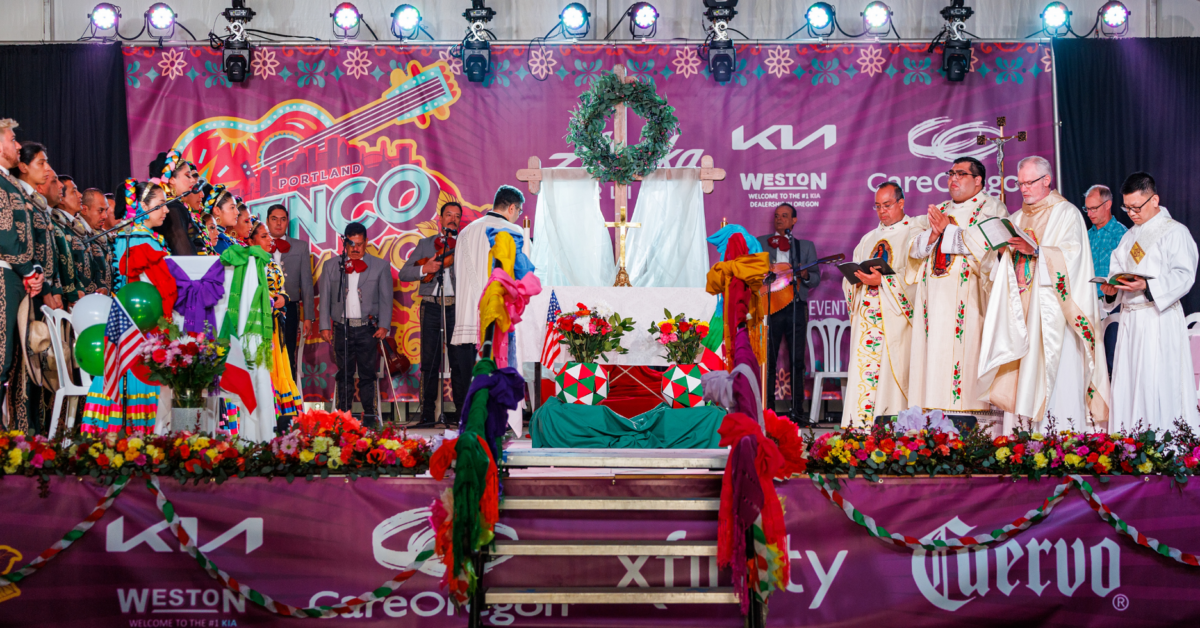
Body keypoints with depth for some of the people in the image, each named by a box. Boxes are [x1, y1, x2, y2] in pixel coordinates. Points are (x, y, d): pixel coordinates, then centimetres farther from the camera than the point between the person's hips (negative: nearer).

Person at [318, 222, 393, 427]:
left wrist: (384, 325, -4)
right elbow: (325, 298, 11)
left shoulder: (381, 266, 8)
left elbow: (386, 299, 6)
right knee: (344, 373, 4)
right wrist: (325, 325, 3)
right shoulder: (331, 265, 12)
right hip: (342, 328, 1)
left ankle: (369, 414, 8)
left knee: (367, 373, 1)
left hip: (368, 329, -1)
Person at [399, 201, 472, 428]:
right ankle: (427, 414, 7)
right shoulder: (425, 244, 16)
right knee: (429, 362, 2)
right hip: (431, 307, 1)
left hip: (457, 307, -1)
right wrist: (424, 269, -7)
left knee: (462, 362, -3)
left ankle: (463, 413, 4)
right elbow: (403, 274, 10)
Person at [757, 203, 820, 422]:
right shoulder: (760, 243, 14)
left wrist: (805, 274, -12)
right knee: (768, 360, -3)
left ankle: (796, 410, 2)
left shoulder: (806, 246, 15)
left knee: (797, 361, -1)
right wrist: (768, 271, -13)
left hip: (796, 307, 1)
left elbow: (816, 279, 9)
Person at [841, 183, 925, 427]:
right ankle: (859, 425, -2)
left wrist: (882, 281, -19)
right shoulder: (868, 239, 23)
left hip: (894, 318, -5)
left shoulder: (913, 233, 4)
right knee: (861, 371, -2)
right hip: (866, 316, 6)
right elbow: (850, 278, 20)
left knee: (891, 370, -12)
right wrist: (857, 276, -3)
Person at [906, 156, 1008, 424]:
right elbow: (916, 249, 15)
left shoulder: (991, 208, 5)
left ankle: (965, 413, -15)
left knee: (963, 350, -13)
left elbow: (987, 243, -12)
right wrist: (933, 234, -5)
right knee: (934, 351, -1)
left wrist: (948, 229, -9)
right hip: (935, 297, 6)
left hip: (966, 298, -6)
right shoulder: (938, 210, 23)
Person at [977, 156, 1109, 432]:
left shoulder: (1067, 213, 2)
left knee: (1053, 376, -12)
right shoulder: (1018, 218, 22)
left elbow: (1072, 254, -12)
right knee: (1020, 377, 0)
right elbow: (1007, 265, 20)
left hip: (1051, 307, -6)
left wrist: (1036, 250, -23)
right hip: (1021, 309, 6)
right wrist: (1005, 247, 0)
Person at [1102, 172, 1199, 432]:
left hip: (1160, 318, -7)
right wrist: (1111, 289, -4)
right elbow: (1118, 272, 19)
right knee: (1127, 386, 5)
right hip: (1130, 320, 7)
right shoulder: (1130, 236, 20)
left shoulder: (1175, 232, -3)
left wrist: (1147, 287, -26)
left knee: (1157, 384, -10)